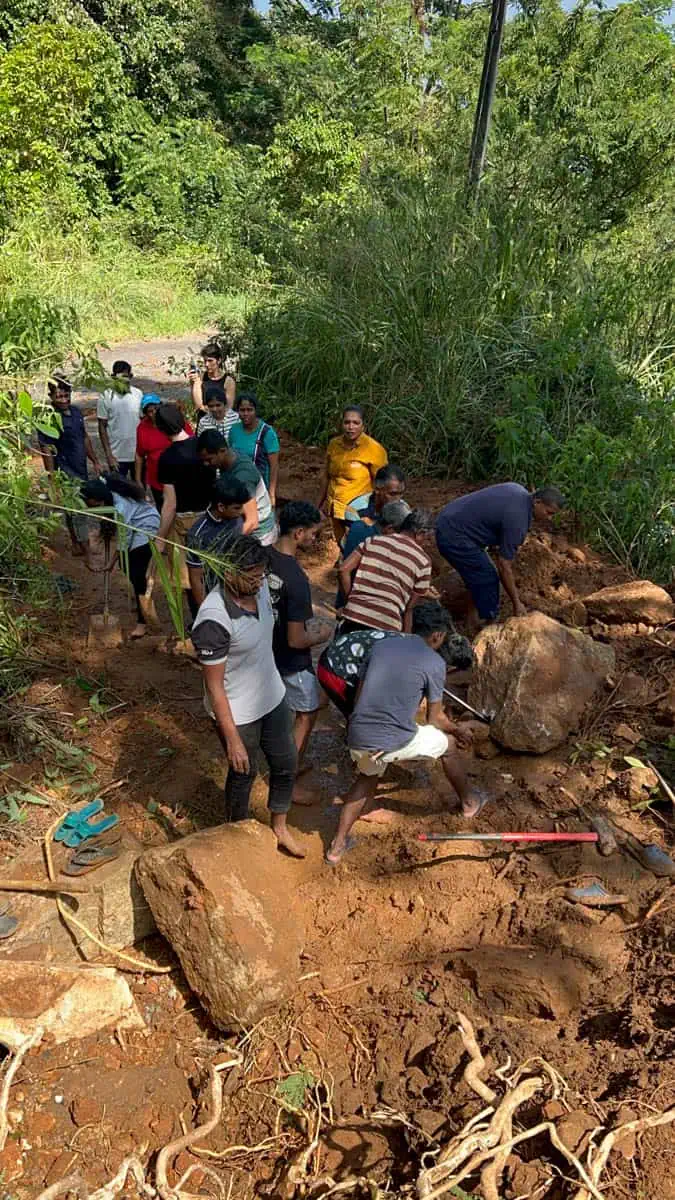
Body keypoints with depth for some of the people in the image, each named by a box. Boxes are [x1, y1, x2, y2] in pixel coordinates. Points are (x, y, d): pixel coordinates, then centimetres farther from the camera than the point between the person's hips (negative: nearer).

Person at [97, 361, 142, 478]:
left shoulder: (138, 394, -1)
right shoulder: (106, 397, -8)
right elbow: (102, 427, -5)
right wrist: (108, 455, -10)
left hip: (138, 453, 3)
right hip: (117, 456, -2)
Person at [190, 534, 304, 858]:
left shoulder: (259, 586, -11)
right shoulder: (214, 620, -34)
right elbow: (214, 686, -25)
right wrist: (232, 739, -20)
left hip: (273, 696, 7)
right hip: (238, 713, -7)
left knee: (286, 764, 20)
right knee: (243, 774, 17)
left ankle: (279, 827, 47)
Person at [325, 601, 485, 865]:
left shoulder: (381, 645, 11)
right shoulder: (435, 662, -2)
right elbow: (435, 719, 6)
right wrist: (455, 728, 28)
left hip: (357, 739, 5)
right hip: (394, 742, -4)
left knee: (368, 776, 35)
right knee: (447, 744, 23)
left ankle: (337, 846, 32)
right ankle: (470, 802, 45)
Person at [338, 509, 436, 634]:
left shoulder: (374, 541, 12)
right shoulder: (423, 560, 4)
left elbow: (343, 570, 6)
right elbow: (409, 607, 4)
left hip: (353, 615, 3)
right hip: (386, 626, -3)